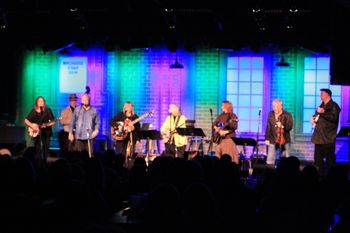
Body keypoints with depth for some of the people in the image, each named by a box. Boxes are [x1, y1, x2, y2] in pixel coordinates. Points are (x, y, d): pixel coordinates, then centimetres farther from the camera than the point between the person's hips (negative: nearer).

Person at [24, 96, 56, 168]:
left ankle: (44, 164, 5)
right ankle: (37, 164, -2)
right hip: (36, 132, 0)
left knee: (45, 148, -1)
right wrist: (32, 126, -10)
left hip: (46, 132, 0)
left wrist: (47, 125, -17)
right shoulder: (34, 111, 4)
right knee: (37, 149, -4)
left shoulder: (48, 110, 2)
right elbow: (26, 120, 4)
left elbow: (53, 121, 0)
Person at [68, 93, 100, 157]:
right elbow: (72, 122, 10)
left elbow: (97, 122, 13)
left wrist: (96, 130, -5)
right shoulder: (77, 110, 8)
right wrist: (70, 133, 5)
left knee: (90, 154, -6)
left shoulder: (94, 111, 9)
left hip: (89, 136, 0)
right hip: (78, 136, 0)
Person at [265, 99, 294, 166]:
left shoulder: (287, 115, -3)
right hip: (272, 140, 3)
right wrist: (267, 138, 5)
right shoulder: (270, 114, 9)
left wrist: (282, 126, -30)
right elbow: (268, 127, 10)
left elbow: (290, 126, -12)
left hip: (284, 140, -3)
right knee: (269, 160, -2)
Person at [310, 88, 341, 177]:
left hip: (328, 137, -8)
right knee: (318, 158, 10)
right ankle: (320, 175, 17)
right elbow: (317, 116, 31)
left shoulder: (333, 106, -5)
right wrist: (313, 118, 9)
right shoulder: (322, 105, 20)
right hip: (319, 136, 8)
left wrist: (323, 112, -25)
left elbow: (334, 118, -19)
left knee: (329, 158, -7)